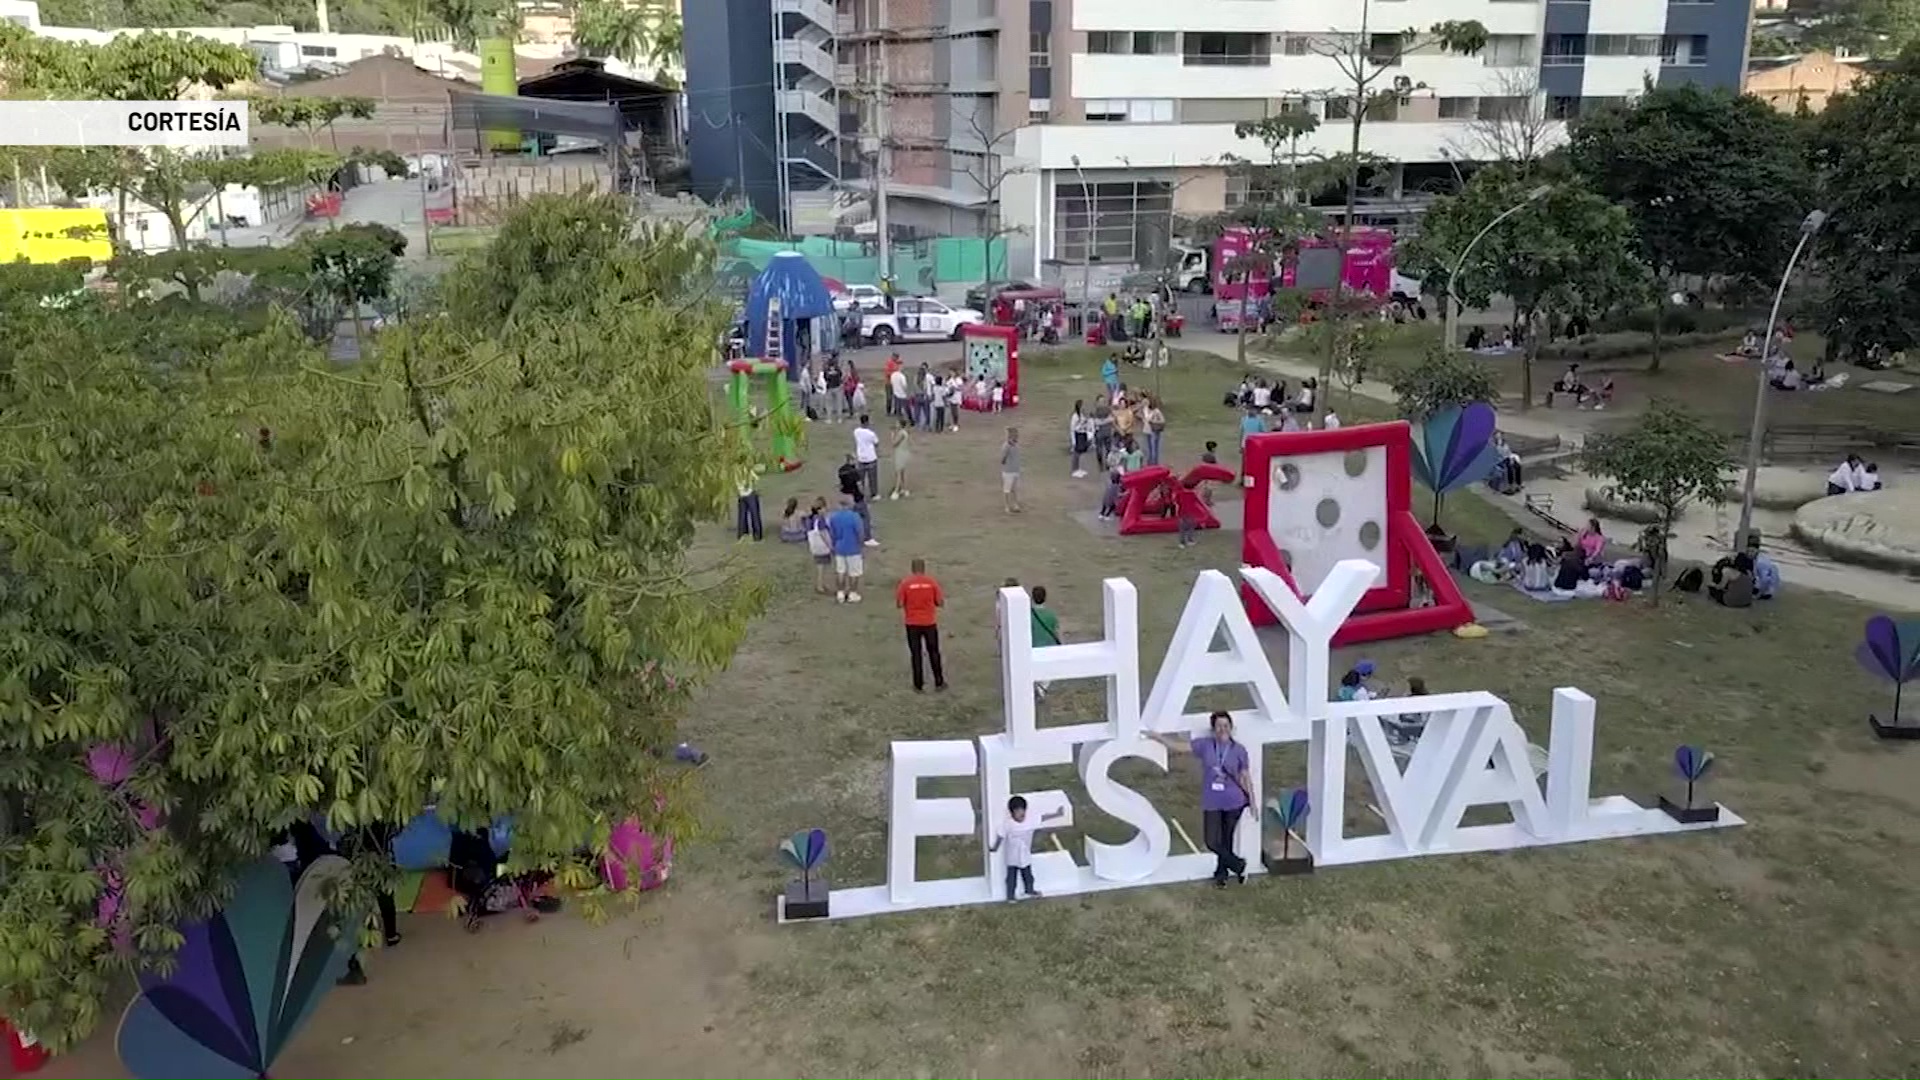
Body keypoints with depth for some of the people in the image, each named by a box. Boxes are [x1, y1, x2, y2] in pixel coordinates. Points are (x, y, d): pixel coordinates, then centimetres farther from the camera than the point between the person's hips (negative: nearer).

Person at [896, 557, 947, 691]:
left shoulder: (905, 582, -8)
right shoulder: (932, 582, -5)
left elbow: (899, 604, -7)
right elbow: (941, 603, -3)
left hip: (912, 624, -1)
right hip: (930, 623, 1)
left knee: (915, 654, 8)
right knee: (933, 653, 14)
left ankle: (918, 685, 12)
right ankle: (939, 683, 20)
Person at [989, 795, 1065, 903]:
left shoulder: (1030, 821, -14)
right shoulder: (1008, 825, -24)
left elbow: (1043, 818, -4)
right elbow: (1001, 837, -14)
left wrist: (1057, 814, -3)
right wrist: (994, 848, -3)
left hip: (1025, 856, 4)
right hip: (1012, 858, -4)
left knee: (1027, 874, 23)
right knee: (1012, 877, 11)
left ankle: (1030, 890, 48)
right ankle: (1010, 896, 28)